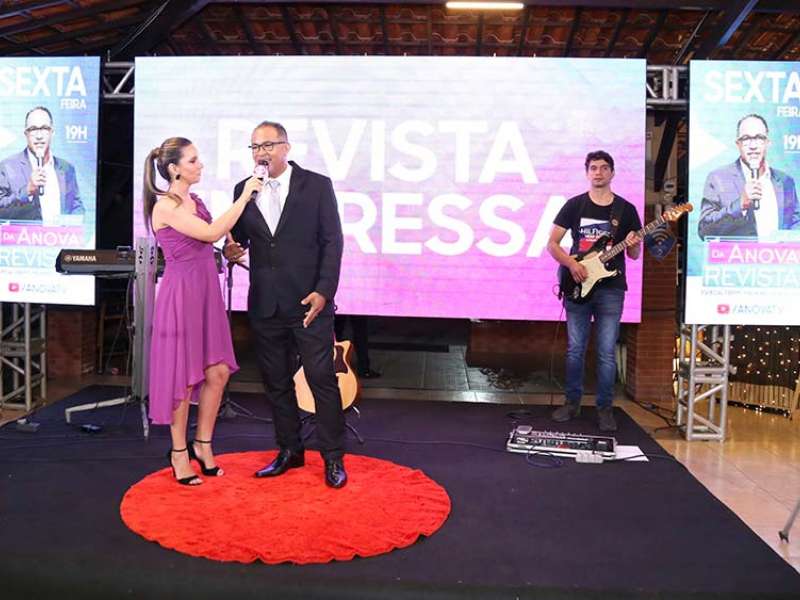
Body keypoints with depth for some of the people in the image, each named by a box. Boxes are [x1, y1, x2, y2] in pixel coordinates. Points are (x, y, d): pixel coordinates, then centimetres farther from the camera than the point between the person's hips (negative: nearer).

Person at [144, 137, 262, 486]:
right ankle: (179, 452, 19)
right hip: (181, 293, -8)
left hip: (205, 292, 8)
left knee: (217, 372, 7)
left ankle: (202, 445, 22)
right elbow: (211, 233, -23)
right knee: (183, 376, 3)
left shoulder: (194, 201, 12)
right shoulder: (165, 206, -14)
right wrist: (244, 196, -18)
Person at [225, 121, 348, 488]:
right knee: (276, 382, 12)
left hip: (309, 302, -4)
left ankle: (333, 457, 12)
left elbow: (332, 241, -4)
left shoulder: (317, 185, -2)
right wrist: (231, 249, -8)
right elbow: (239, 236, 16)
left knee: (322, 379, -1)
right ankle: (289, 451, 27)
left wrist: (323, 291, -12)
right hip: (265, 305, 4)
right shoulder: (243, 190, 9)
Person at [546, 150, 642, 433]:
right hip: (578, 286, 0)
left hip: (611, 289, 0)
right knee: (575, 350, 6)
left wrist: (633, 245, -14)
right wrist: (571, 264, -13)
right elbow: (552, 243, 3)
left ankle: (605, 408, 12)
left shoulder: (626, 209, 5)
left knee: (607, 352, 1)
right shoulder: (574, 205, 4)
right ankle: (572, 402, 20)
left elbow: (634, 255, 9)